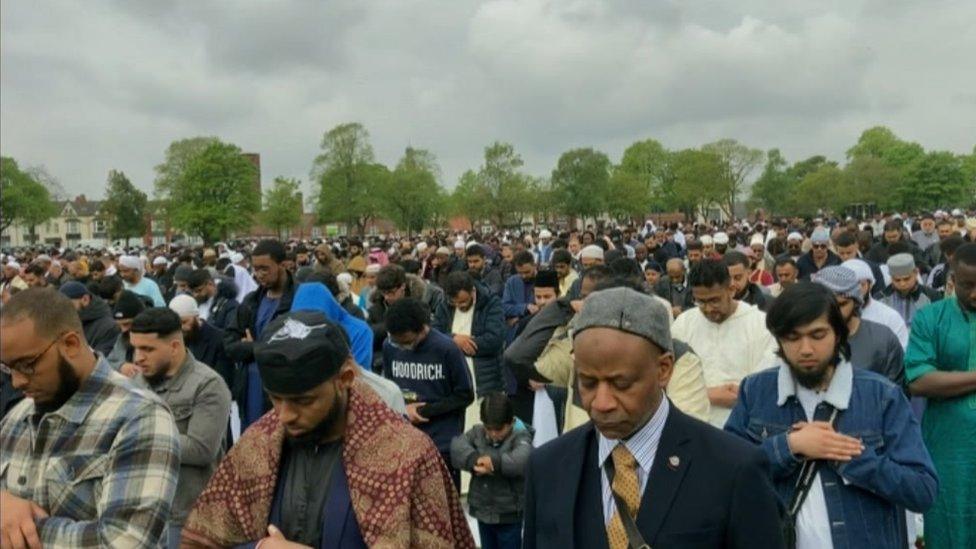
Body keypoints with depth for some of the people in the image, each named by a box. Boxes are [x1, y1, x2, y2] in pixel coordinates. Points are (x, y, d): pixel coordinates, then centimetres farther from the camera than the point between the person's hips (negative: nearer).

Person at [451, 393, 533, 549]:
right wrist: (474, 460, -33)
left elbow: (522, 460, -35)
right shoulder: (477, 432, -2)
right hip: (482, 510, 5)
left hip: (509, 513, -5)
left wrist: (494, 461, -39)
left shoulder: (520, 437, -15)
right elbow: (457, 446, -17)